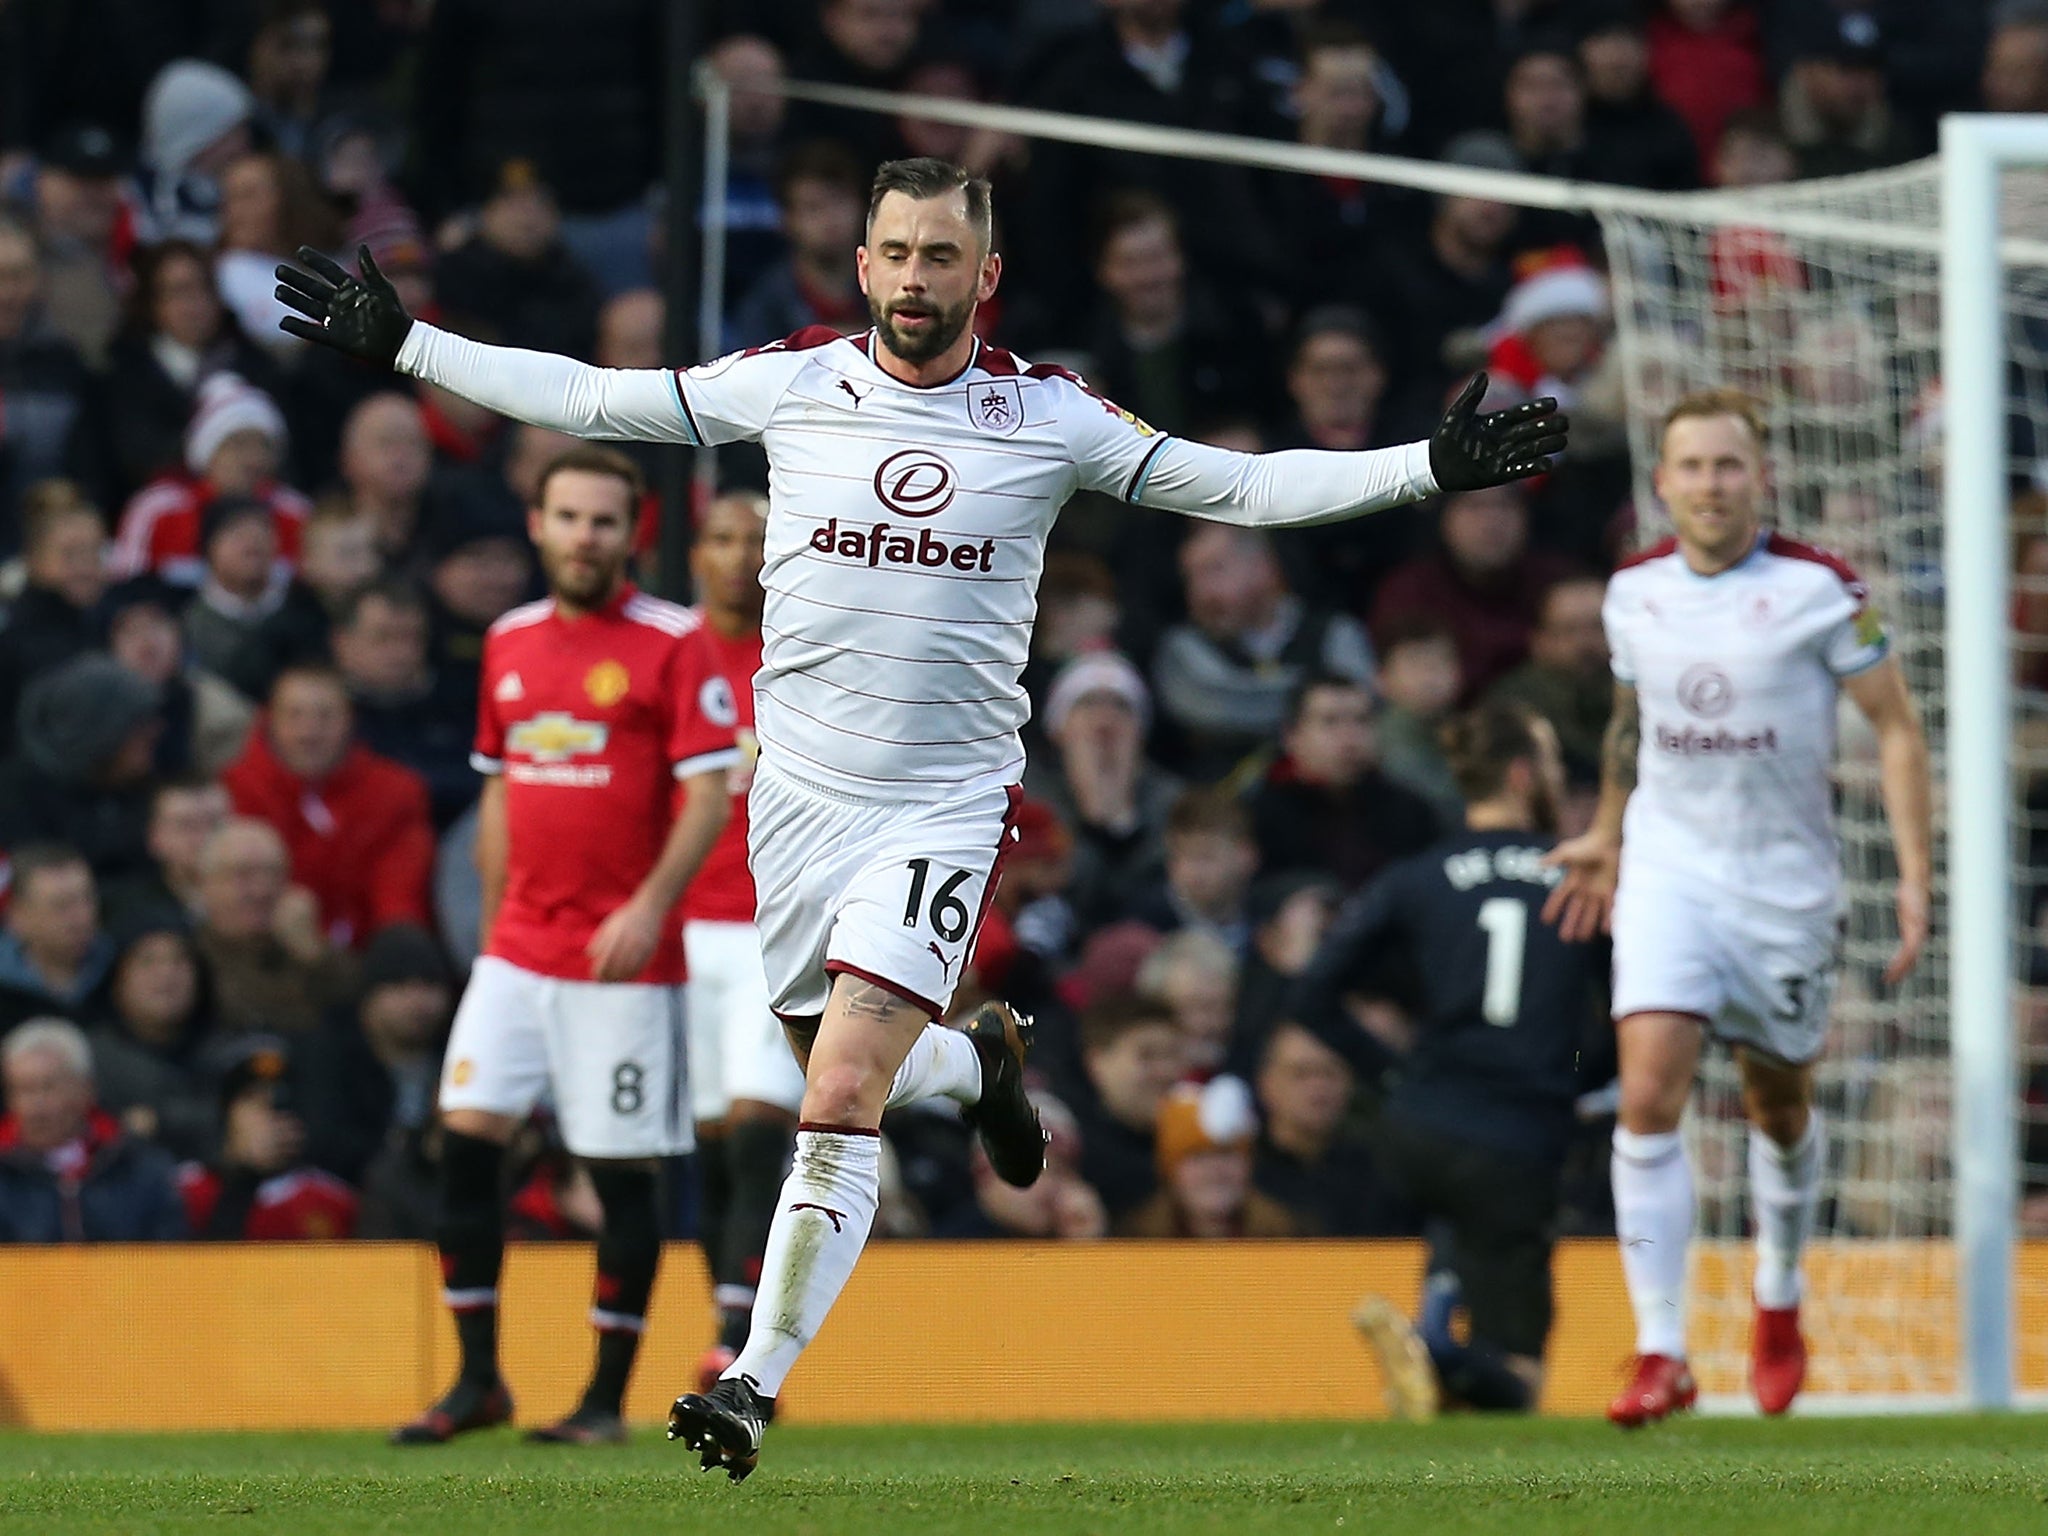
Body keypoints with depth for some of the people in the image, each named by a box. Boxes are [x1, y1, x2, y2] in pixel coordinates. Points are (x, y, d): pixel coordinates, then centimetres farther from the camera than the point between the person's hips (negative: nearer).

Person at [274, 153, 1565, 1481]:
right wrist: (402, 345, 6)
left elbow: (1245, 488, 1)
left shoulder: (1050, 417, -3)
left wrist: (1430, 466, -8)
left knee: (842, 1097, -15)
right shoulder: (789, 385, 0)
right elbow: (587, 399, 8)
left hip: (945, 808, -3)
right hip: (798, 788, 3)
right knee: (844, 1071, 11)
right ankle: (981, 1062, 46)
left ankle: (757, 1384, -12)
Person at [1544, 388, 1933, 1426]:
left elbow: (1897, 726, -5)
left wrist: (1916, 874, -12)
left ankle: (1778, 1302, 42)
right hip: (1667, 867, 1)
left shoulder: (1818, 588, -11)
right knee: (1648, 1097, -16)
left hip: (1785, 879, -1)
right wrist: (1605, 837, 27)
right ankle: (1661, 1353, -15)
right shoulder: (1633, 592, 0)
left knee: (1778, 1104, 14)